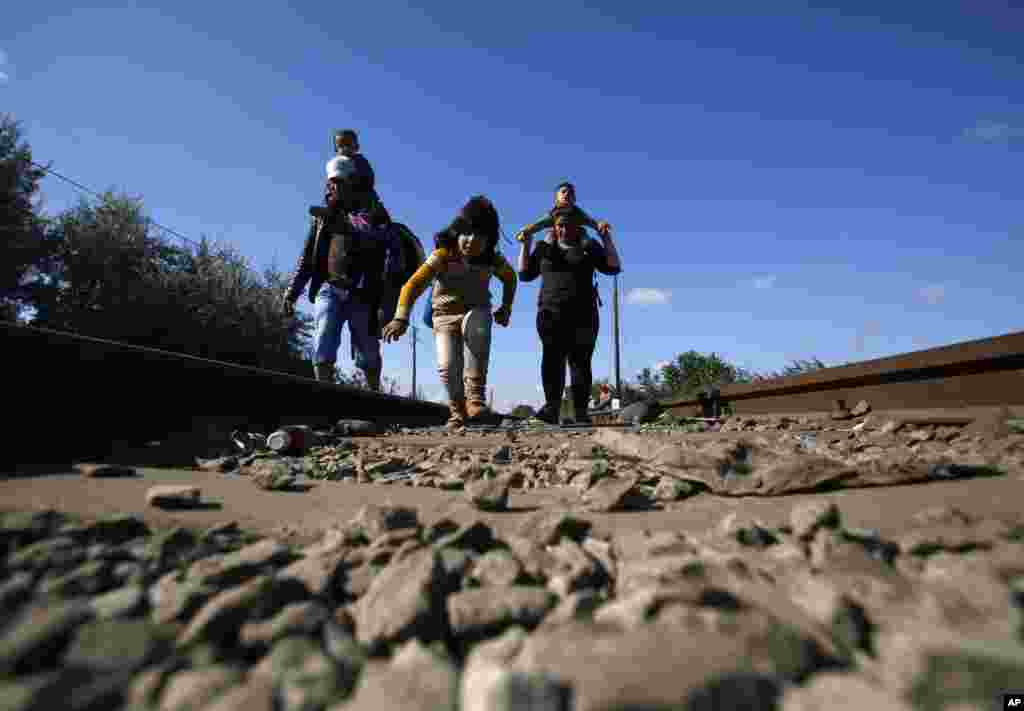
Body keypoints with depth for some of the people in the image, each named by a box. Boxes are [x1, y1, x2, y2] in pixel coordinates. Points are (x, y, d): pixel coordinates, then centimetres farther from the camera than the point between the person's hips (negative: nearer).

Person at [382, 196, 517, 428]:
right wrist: (401, 318, -45)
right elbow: (413, 285, -30)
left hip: (477, 311, 1)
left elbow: (510, 278, 12)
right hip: (445, 316, 0)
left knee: (476, 326, -37)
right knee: (448, 367, -19)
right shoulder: (443, 255, -21)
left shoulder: (493, 260, -11)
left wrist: (506, 308, 2)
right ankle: (458, 410, 11)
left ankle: (475, 394, -31)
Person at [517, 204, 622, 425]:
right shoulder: (544, 248, 16)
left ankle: (581, 411, -6)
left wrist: (607, 240, 0)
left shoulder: (589, 247, 14)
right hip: (551, 313, 0)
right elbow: (524, 274, 16)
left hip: (583, 315, 0)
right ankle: (551, 407, -24)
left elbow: (614, 267, 8)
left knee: (580, 361, -6)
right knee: (552, 358, -15)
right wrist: (526, 246, 8)